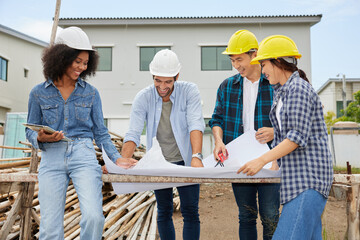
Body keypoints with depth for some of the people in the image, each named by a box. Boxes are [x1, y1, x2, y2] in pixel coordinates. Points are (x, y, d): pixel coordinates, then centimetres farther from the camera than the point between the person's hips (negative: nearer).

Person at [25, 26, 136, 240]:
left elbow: (100, 132, 11)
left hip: (83, 156, 0)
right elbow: (30, 131, 13)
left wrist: (117, 158, -1)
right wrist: (40, 138, -10)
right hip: (52, 158, 0)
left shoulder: (90, 93, 8)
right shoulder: (39, 93, 7)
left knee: (93, 217, -18)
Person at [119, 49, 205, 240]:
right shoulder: (143, 97, -8)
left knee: (190, 211, 1)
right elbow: (133, 134, -16)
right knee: (164, 212, 13)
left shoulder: (189, 91, -11)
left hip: (185, 161, -1)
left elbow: (195, 124, -24)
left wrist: (196, 156, -39)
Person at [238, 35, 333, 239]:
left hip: (309, 175, -9)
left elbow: (298, 137, -19)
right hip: (296, 175, 10)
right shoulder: (282, 92, 19)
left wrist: (262, 160, -20)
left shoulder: (299, 89, -11)